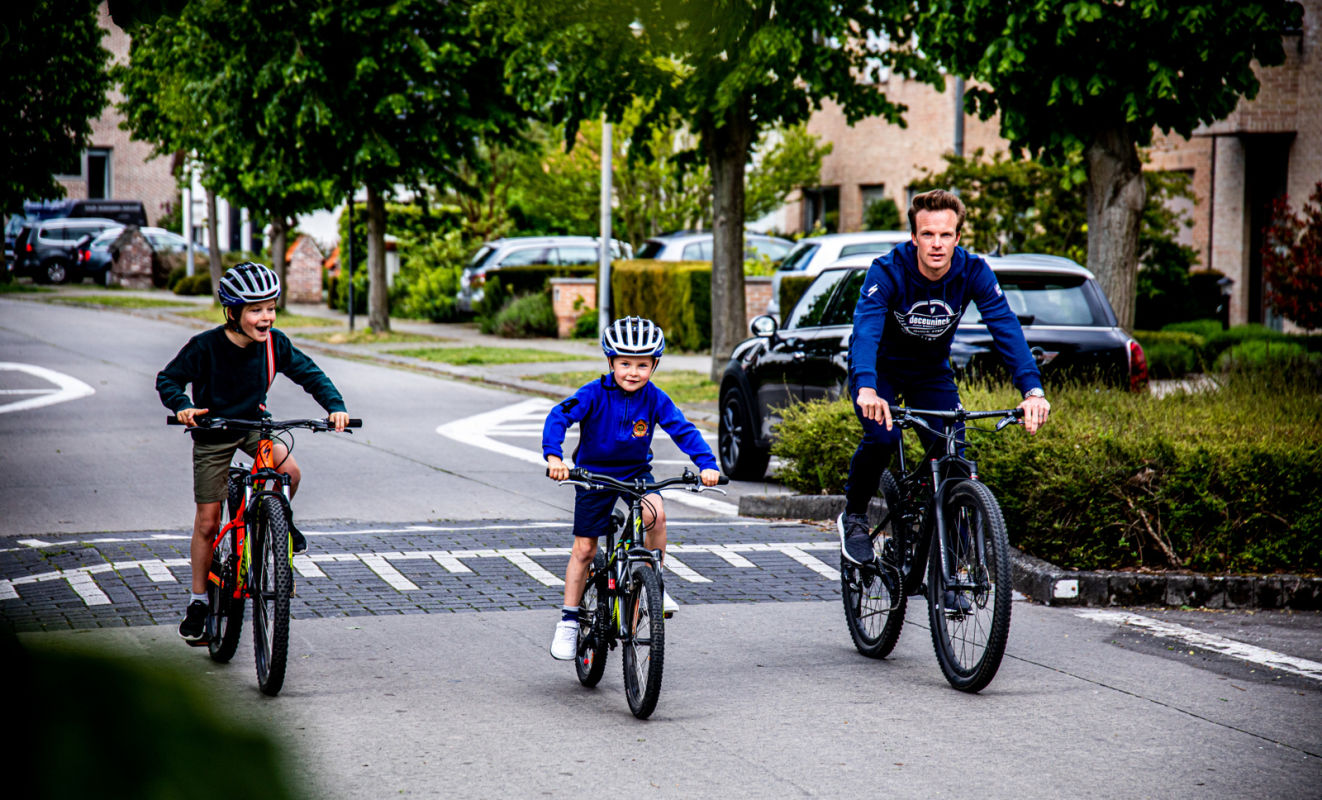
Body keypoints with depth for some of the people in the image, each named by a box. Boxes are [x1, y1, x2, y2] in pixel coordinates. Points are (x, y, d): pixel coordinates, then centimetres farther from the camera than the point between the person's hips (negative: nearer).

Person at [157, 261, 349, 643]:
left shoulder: (275, 344, -13)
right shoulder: (205, 347, -22)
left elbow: (310, 374, -5)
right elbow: (168, 379, -14)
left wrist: (336, 406, -20)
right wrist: (183, 406, -33)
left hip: (254, 425, 2)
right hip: (212, 432, -2)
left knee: (289, 471, -28)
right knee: (207, 523, 0)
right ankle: (198, 601, 16)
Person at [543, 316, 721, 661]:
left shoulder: (655, 399, -12)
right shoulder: (594, 394, -19)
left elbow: (683, 430, -14)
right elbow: (559, 417, -27)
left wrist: (707, 464, -29)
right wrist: (554, 456, -43)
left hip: (636, 473, 1)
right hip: (594, 474, -1)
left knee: (655, 513, -29)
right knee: (584, 548, 2)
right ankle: (568, 622, 14)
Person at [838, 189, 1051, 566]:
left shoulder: (973, 272, -21)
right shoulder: (887, 271, -29)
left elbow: (1006, 327, -30)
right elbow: (866, 328, -42)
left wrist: (1032, 389, -45)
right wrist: (866, 389, -61)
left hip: (932, 372, 3)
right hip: (879, 368, -3)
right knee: (883, 436, -29)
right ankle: (853, 516, -2)